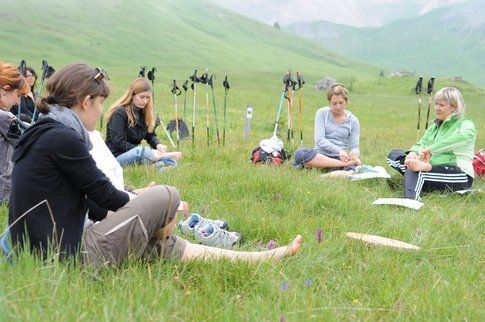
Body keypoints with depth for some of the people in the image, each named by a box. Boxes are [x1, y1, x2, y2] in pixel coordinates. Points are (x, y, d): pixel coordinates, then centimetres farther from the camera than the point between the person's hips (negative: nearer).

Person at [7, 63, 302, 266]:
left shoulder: (43, 133, 14)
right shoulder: (62, 138, -17)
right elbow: (106, 196, -11)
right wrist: (161, 207, 6)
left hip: (45, 252, 10)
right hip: (70, 258, -10)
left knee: (164, 244, 14)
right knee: (166, 196, -7)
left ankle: (266, 256, 24)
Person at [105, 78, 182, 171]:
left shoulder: (143, 112, 11)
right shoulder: (119, 113, -11)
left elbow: (150, 135, 13)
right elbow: (118, 143, -18)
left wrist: (157, 145, -11)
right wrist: (145, 152, -22)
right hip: (117, 156, -7)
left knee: (171, 163, -14)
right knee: (141, 152, -39)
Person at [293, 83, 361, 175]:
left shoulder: (353, 121, 9)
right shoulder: (322, 113, 3)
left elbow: (354, 146, 7)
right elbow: (319, 140, -9)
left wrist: (355, 152, -19)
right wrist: (338, 150, -25)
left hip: (340, 157, 0)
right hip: (320, 155, 0)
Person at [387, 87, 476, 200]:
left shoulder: (466, 124, -2)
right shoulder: (434, 127, 22)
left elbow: (463, 137, -26)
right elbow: (421, 144, 16)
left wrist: (430, 150, -30)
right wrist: (413, 152, -12)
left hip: (459, 175, -7)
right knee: (394, 154, -9)